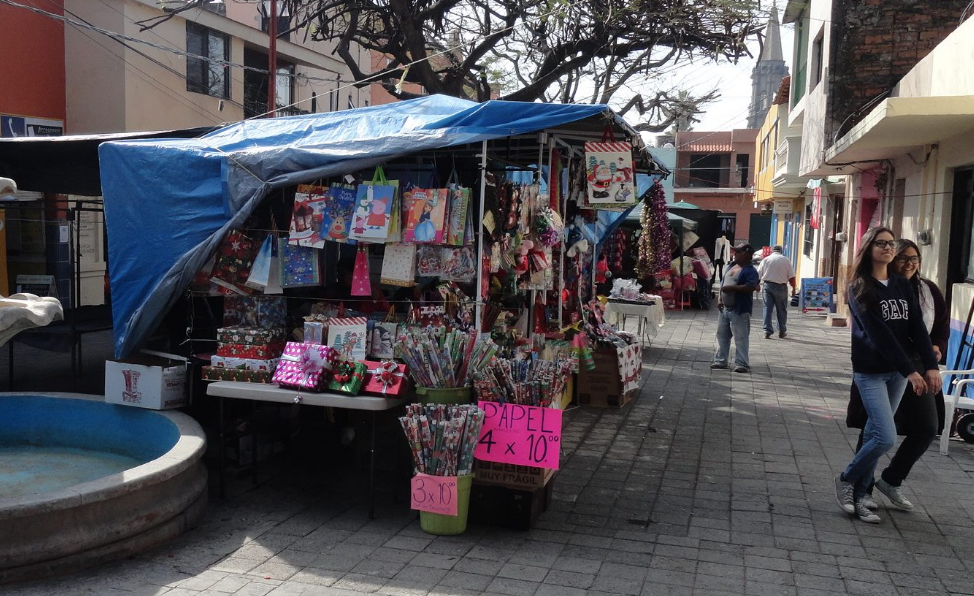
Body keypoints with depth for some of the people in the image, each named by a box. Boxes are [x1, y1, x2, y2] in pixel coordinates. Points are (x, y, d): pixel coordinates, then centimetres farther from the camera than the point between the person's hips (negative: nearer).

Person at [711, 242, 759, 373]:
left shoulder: (750, 271, -11)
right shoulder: (731, 266, 15)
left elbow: (751, 287, -26)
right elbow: (723, 283, 20)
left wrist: (732, 287, -26)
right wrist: (719, 299, 7)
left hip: (739, 310, -9)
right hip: (724, 308, 9)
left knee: (741, 338, -6)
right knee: (722, 335, 13)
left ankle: (742, 364, -2)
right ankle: (720, 360, 23)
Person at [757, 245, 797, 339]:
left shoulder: (765, 259, 6)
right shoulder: (786, 260, 1)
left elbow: (758, 275, 4)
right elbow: (791, 277, -3)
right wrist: (793, 288, 8)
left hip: (767, 285, 1)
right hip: (781, 287, -1)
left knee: (767, 308, 3)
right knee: (781, 310, 11)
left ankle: (767, 331, -2)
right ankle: (782, 331, 18)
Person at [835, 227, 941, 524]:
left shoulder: (903, 286, 10)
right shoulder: (859, 288, -7)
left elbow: (917, 328, 3)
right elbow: (878, 333, -15)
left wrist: (931, 366, -10)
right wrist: (910, 371, -19)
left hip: (897, 371, 5)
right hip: (870, 371, -5)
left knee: (873, 434, 8)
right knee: (885, 438, -12)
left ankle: (858, 497, 17)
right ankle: (846, 480, 10)